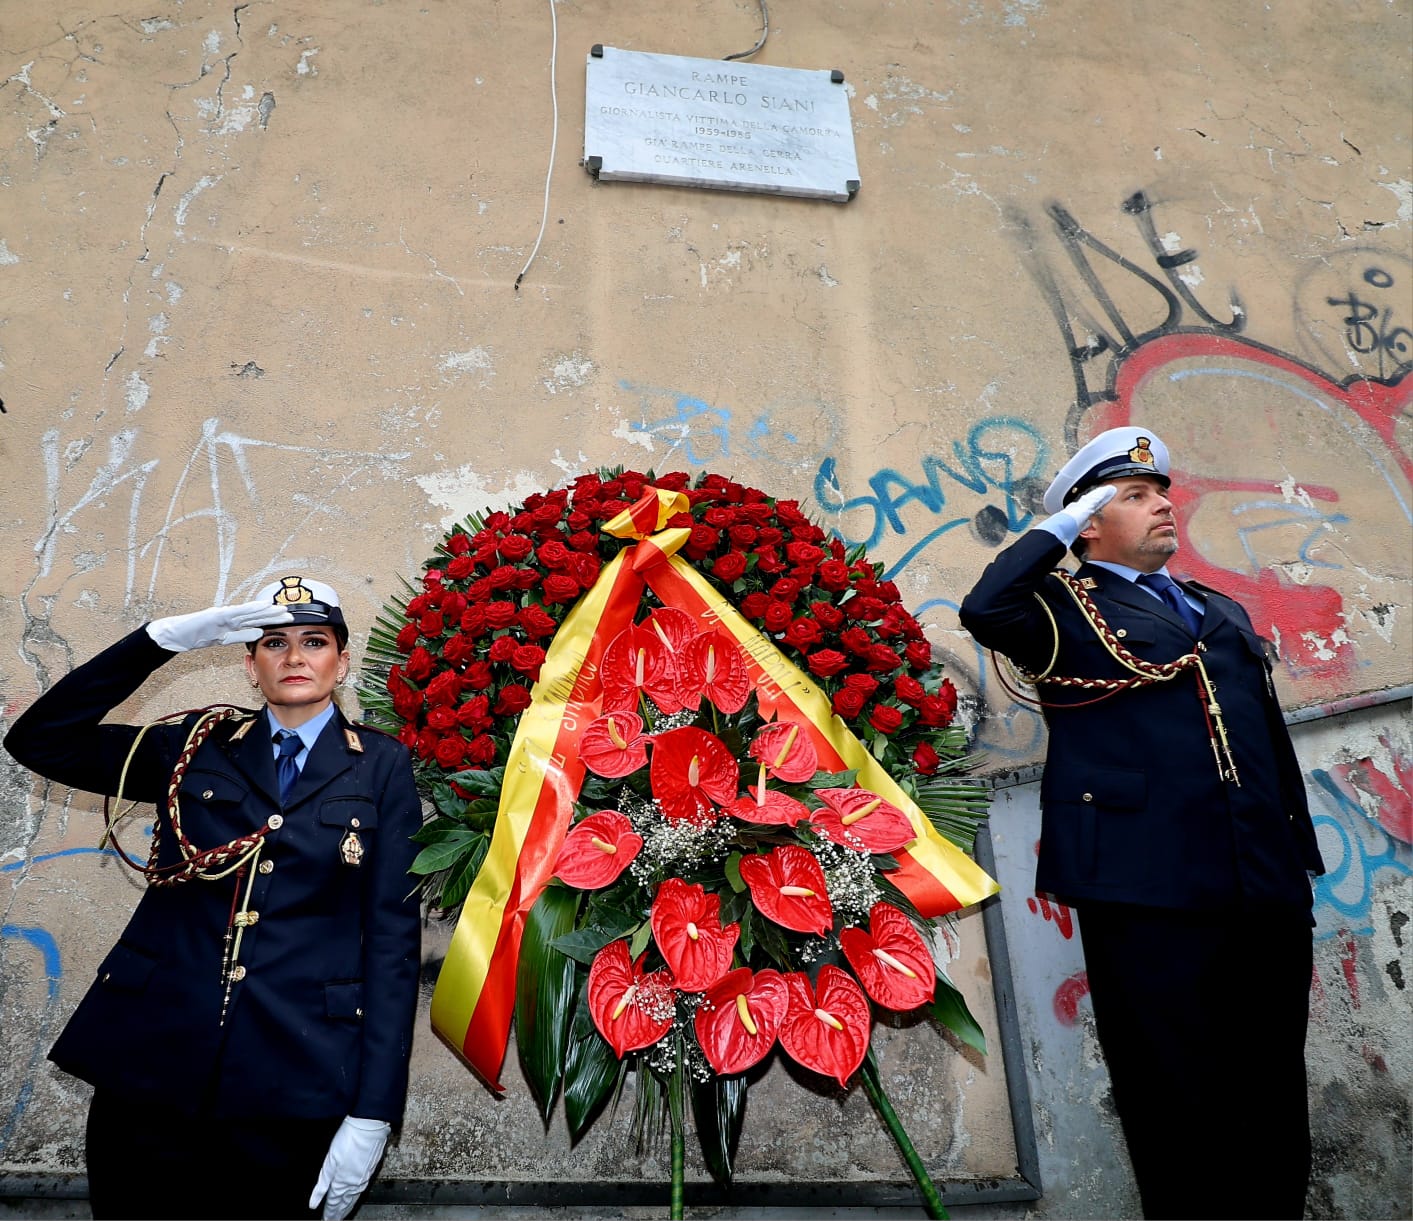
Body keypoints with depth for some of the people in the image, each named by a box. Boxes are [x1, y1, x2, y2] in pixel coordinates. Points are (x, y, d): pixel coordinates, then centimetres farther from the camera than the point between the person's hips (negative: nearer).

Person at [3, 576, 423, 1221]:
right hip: (148, 1065, 2)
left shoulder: (381, 766, 0)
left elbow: (393, 932, -4)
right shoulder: (198, 745, 8)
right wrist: (166, 637, -8)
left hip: (290, 1081, -2)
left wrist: (372, 1112, -9)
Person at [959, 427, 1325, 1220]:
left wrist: (1301, 863, 15)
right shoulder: (1066, 607, 4)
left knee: (1276, 1117, 14)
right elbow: (985, 609, -19)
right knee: (1181, 1116, 4)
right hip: (1148, 892, -6)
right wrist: (1057, 525, -6)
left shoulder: (1224, 612, 23)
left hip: (1268, 895, 6)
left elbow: (1273, 739, 21)